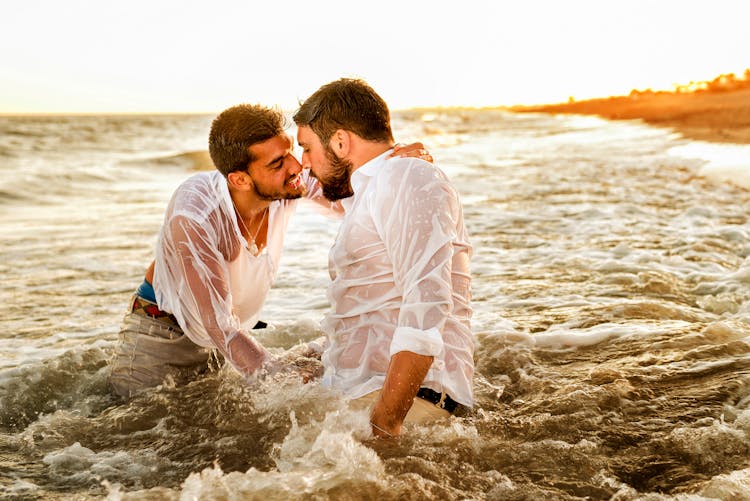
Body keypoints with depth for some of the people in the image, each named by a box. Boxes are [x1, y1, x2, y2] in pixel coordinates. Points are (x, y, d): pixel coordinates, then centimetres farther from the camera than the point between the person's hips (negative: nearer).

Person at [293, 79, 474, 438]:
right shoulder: (370, 195, 27)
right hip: (356, 389, 10)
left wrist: (384, 422, -24)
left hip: (410, 394, -10)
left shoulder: (408, 179, -7)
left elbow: (427, 305, -20)